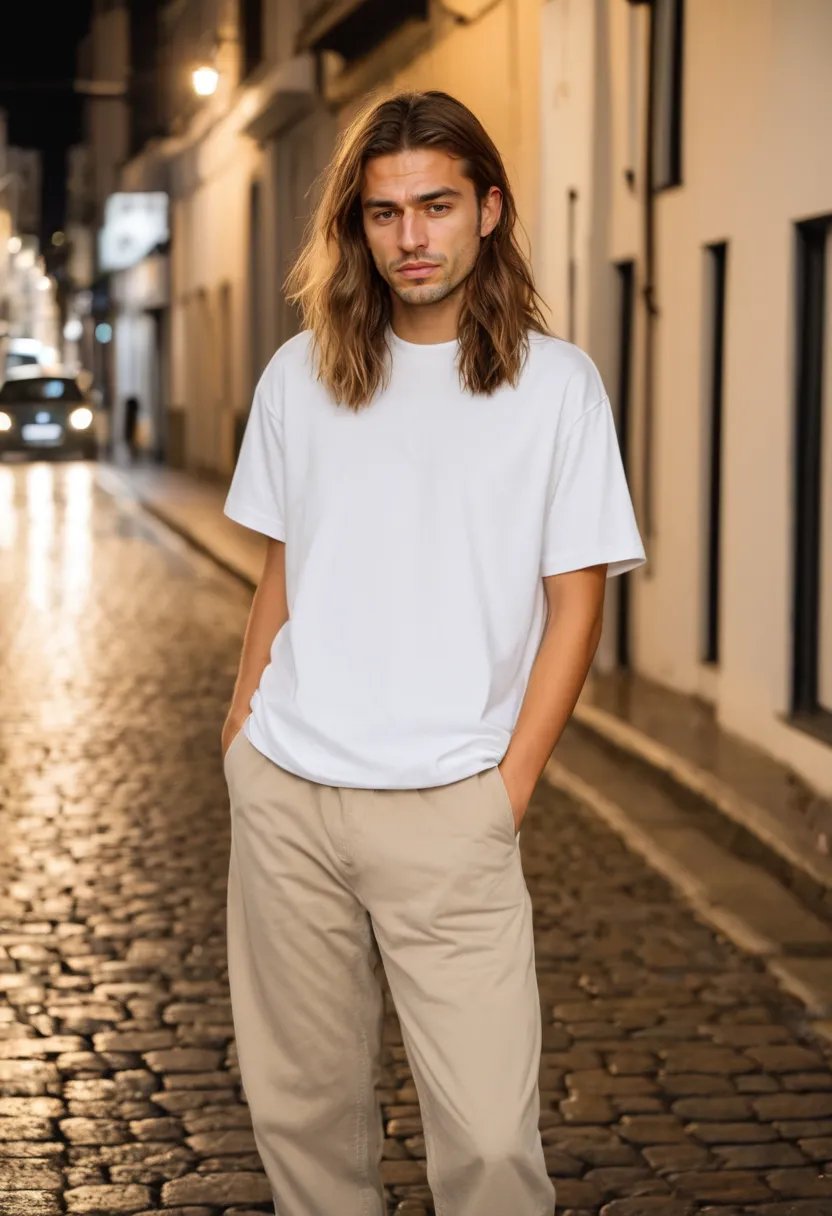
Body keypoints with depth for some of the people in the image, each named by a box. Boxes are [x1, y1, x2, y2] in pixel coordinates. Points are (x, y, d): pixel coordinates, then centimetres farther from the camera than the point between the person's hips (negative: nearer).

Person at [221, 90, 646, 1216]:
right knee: (300, 1102, 10)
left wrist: (510, 785, -7)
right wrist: (244, 719, 8)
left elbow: (576, 598, -1)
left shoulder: (555, 383, -1)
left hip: (445, 811, -3)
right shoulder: (301, 376, 9)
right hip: (283, 795, 3)